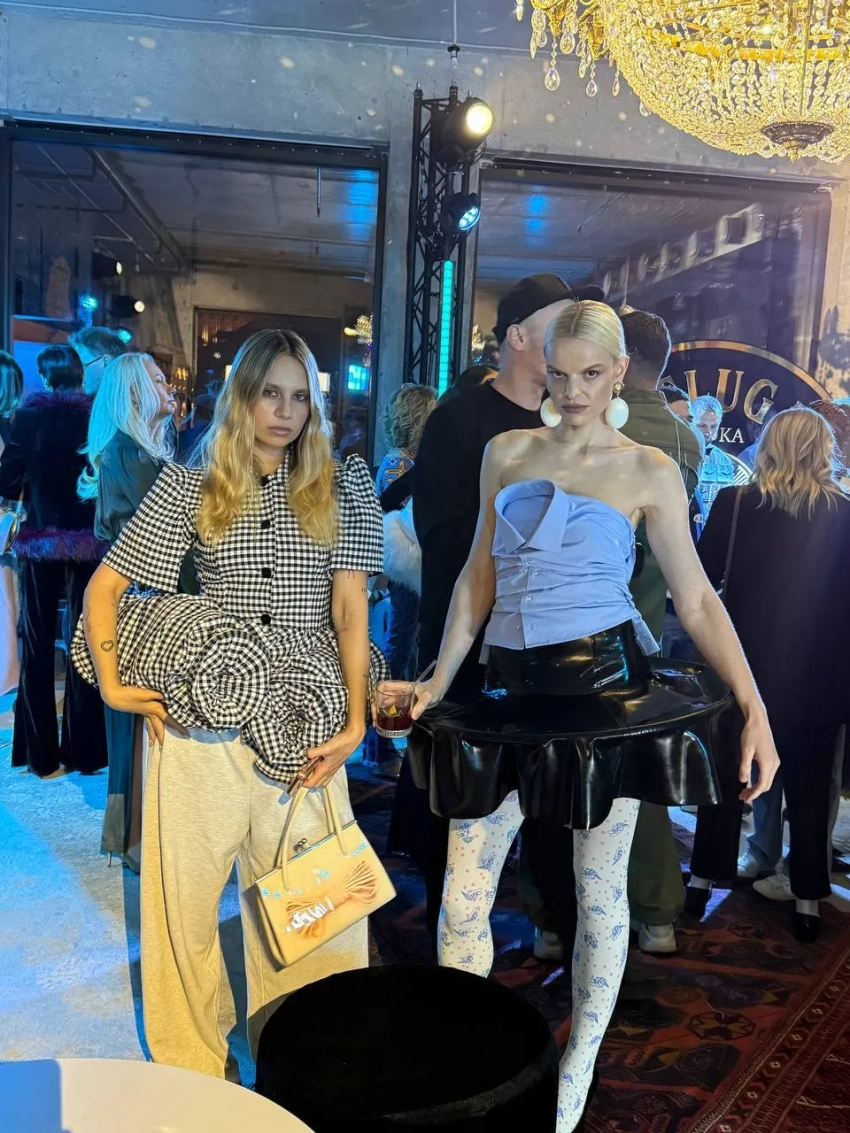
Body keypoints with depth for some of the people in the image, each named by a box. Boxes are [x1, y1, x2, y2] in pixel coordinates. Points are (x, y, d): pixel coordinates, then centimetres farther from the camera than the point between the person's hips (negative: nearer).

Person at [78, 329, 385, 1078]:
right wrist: (113, 683, -5)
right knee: (184, 897, 9)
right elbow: (104, 586, 6)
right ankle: (189, 1072, 31)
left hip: (305, 721, 0)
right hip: (203, 716, 0)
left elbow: (351, 608, 2)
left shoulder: (342, 488, 5)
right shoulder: (190, 487, 4)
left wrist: (355, 719, -5)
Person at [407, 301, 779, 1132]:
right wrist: (435, 685, 8)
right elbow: (477, 581, 12)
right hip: (511, 695, 3)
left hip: (607, 690, -2)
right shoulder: (506, 453, 9)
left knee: (600, 897, 10)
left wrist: (753, 706, -11)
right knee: (461, 900, 4)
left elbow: (698, 600, -1)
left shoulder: (648, 471, 1)